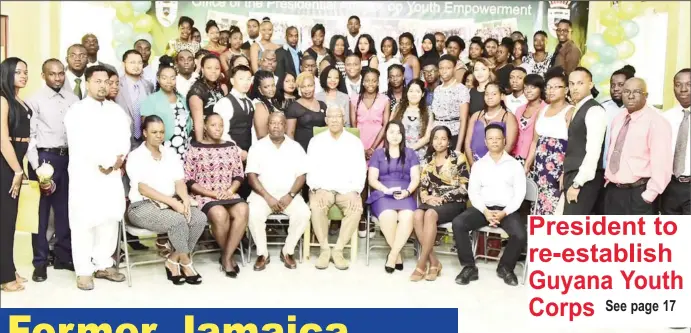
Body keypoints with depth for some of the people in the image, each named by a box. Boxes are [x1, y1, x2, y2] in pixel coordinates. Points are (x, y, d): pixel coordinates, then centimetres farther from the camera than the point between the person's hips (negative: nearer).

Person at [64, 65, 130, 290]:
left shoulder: (117, 110, 16)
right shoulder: (76, 111, -1)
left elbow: (124, 137, 7)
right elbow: (81, 143, -12)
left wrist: (120, 158, -11)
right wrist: (103, 162, -12)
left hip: (113, 173, 5)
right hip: (85, 174, -5)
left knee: (111, 219, 6)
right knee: (84, 222, -3)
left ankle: (104, 265, 18)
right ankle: (84, 271, 4)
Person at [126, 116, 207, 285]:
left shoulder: (171, 153, 13)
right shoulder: (135, 156, -5)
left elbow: (179, 181, 6)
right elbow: (143, 189, -15)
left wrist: (185, 199, -17)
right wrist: (173, 202, -24)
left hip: (172, 203, 6)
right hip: (143, 206, -6)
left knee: (200, 218, -21)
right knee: (178, 220, -33)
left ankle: (173, 260, -8)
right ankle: (185, 262, -10)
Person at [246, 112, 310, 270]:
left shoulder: (296, 147, 7)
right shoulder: (257, 147, 3)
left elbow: (301, 176, 2)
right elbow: (251, 176, -3)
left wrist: (290, 195, -14)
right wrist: (267, 197, -15)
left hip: (289, 195, 1)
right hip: (263, 194, -1)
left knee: (303, 213, -28)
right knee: (254, 214, -32)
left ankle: (288, 252, -7)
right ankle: (262, 254, -11)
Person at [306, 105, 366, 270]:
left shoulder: (355, 142, 7)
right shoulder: (316, 141, 7)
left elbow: (360, 171, 1)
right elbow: (311, 169, 0)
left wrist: (355, 192, -16)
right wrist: (317, 189, -18)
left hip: (346, 189, 0)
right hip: (323, 188, 0)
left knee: (356, 209, -31)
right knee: (316, 207, -33)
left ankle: (338, 250, -16)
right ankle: (324, 249, -15)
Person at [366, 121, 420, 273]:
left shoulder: (410, 154, 19)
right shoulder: (378, 154, 16)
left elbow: (415, 178, 9)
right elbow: (372, 179, 6)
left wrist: (407, 191, -11)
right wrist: (387, 190, -12)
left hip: (405, 195, 1)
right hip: (382, 194, -1)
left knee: (408, 217, -35)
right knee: (388, 216, -36)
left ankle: (392, 255, -25)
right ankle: (398, 255, -18)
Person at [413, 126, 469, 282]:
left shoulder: (458, 158, 0)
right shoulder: (428, 160, 15)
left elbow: (464, 187, -6)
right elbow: (423, 187, 13)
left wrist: (443, 198, -14)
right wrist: (426, 198, -10)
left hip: (453, 203, -4)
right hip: (432, 201, 4)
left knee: (430, 214, -35)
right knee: (417, 215, -30)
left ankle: (422, 263, -29)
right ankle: (433, 261, -24)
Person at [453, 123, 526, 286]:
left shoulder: (515, 164, 8)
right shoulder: (479, 164, 12)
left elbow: (520, 193, 0)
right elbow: (473, 191, 4)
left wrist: (504, 212, -15)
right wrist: (485, 211, -14)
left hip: (507, 210, -1)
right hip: (483, 208, 1)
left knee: (520, 235, -29)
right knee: (458, 223, -25)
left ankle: (505, 267, 2)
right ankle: (469, 267, -12)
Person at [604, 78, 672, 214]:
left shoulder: (656, 121, -14)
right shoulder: (618, 118, 10)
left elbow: (662, 162, -19)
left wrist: (649, 194, -19)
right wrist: (608, 177, 12)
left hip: (639, 193, -7)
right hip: (613, 191, 7)